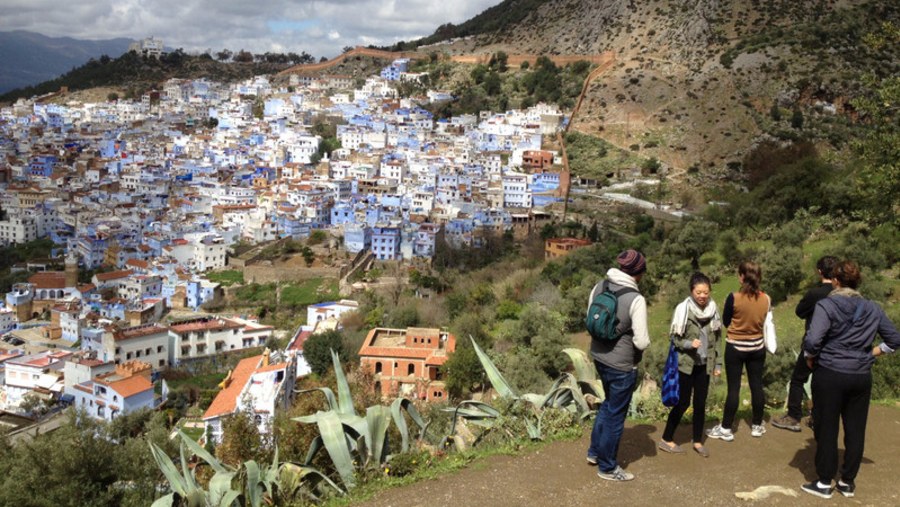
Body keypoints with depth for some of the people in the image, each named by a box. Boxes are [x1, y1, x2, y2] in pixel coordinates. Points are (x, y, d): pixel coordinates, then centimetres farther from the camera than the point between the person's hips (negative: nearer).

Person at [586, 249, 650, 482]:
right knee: (616, 415, 9)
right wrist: (641, 342, 1)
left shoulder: (599, 287, -4)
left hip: (599, 355, 7)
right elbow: (642, 342, -20)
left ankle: (595, 451, 38)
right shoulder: (636, 299, -23)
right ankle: (607, 467, 24)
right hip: (622, 364, -7)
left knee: (608, 404, 28)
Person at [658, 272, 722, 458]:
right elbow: (673, 337, -9)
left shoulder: (712, 309, 0)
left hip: (704, 364, 4)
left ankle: (698, 441, 24)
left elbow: (715, 339, 10)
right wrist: (689, 343, -27)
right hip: (686, 363, -4)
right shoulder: (683, 309, -15)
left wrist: (717, 363, 10)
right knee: (683, 402, 1)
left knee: (700, 403, 9)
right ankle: (666, 439, 16)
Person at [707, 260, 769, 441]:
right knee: (756, 385, 12)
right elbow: (763, 321, 7)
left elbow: (725, 322, -6)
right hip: (757, 347, 4)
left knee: (733, 387, 2)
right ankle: (757, 426, 25)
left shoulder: (734, 298, -19)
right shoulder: (765, 299, -7)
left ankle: (726, 429, 10)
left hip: (735, 347, -4)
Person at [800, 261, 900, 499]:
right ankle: (848, 482, 23)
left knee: (827, 429, 6)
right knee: (855, 430, 13)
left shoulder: (826, 305, -12)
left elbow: (812, 341, -21)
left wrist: (810, 359, -3)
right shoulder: (872, 309, 5)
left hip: (830, 375, -4)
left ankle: (824, 483, 14)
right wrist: (871, 353, 12)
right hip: (862, 377, 4)